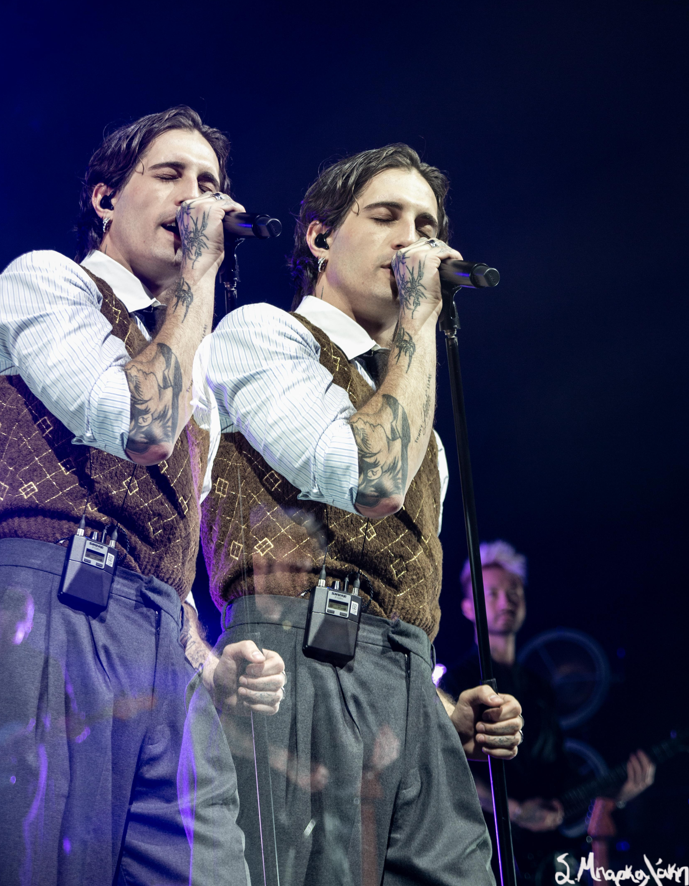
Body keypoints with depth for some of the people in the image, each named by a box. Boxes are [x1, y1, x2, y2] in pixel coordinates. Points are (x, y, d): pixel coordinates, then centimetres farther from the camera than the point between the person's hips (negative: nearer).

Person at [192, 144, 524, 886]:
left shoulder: (412, 415, 28)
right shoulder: (261, 334, 5)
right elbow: (369, 480, -13)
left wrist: (450, 712, 12)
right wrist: (418, 316, -3)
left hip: (409, 701, 7)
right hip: (301, 669, -7)